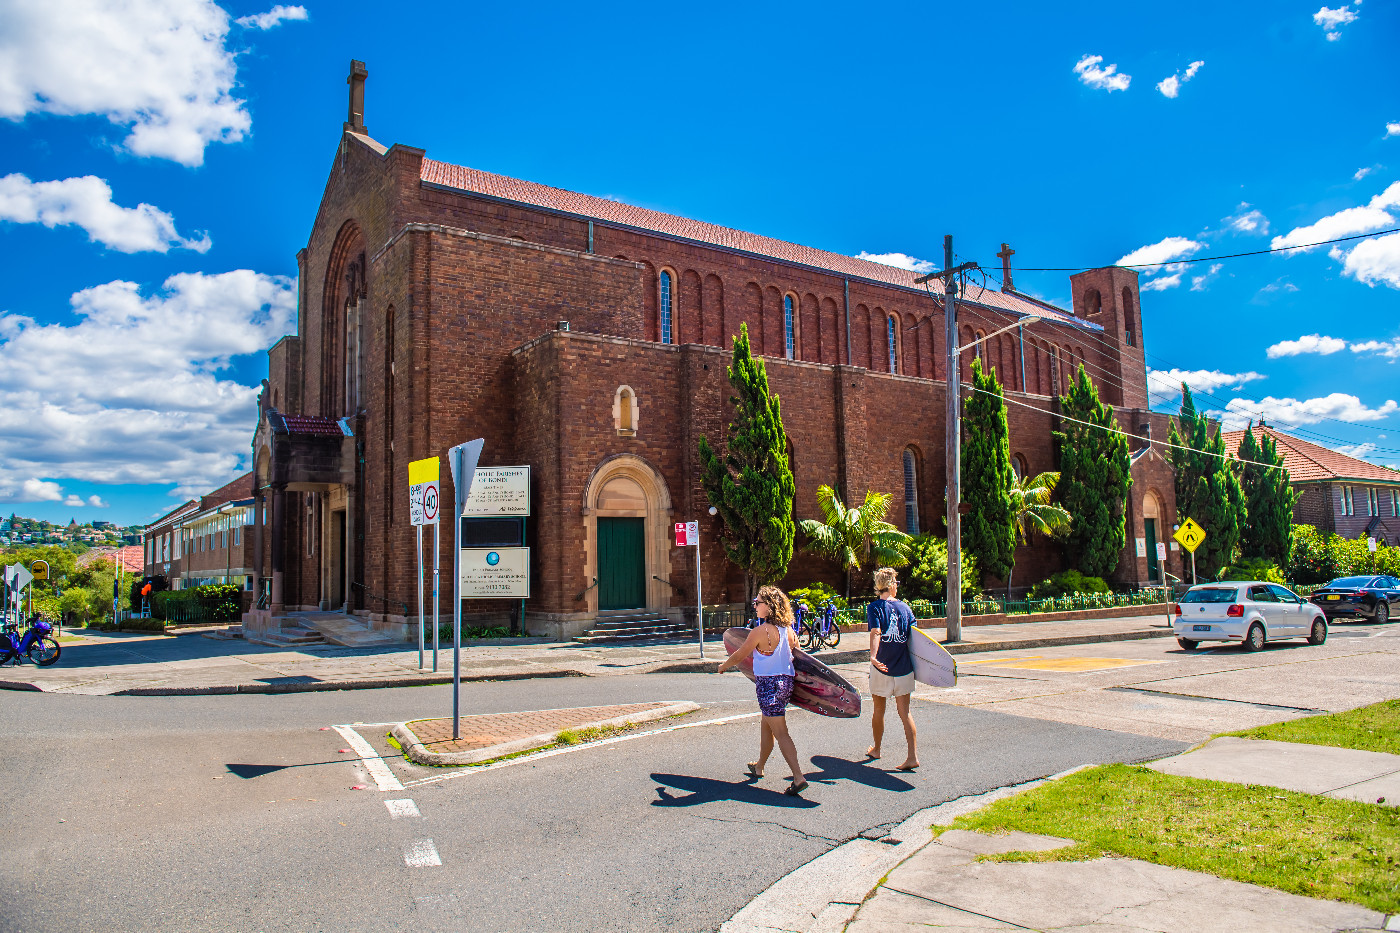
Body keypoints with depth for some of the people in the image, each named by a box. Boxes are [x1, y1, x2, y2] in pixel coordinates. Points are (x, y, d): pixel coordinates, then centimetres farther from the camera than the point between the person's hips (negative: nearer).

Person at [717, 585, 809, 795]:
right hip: (786, 681, 8)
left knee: (780, 732, -5)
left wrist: (723, 666, 11)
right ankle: (759, 767, 38)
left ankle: (798, 777, -10)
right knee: (766, 725, 23)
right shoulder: (787, 629, 4)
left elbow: (738, 657, -7)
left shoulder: (761, 631, -17)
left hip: (769, 684, -8)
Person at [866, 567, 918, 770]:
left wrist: (873, 656, -33)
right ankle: (913, 756, -4)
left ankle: (876, 749, 32)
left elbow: (876, 633, -21)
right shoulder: (905, 608, 4)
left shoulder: (874, 607, -5)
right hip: (904, 668, 2)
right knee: (905, 712, 5)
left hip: (882, 668, -2)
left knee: (878, 710, 15)